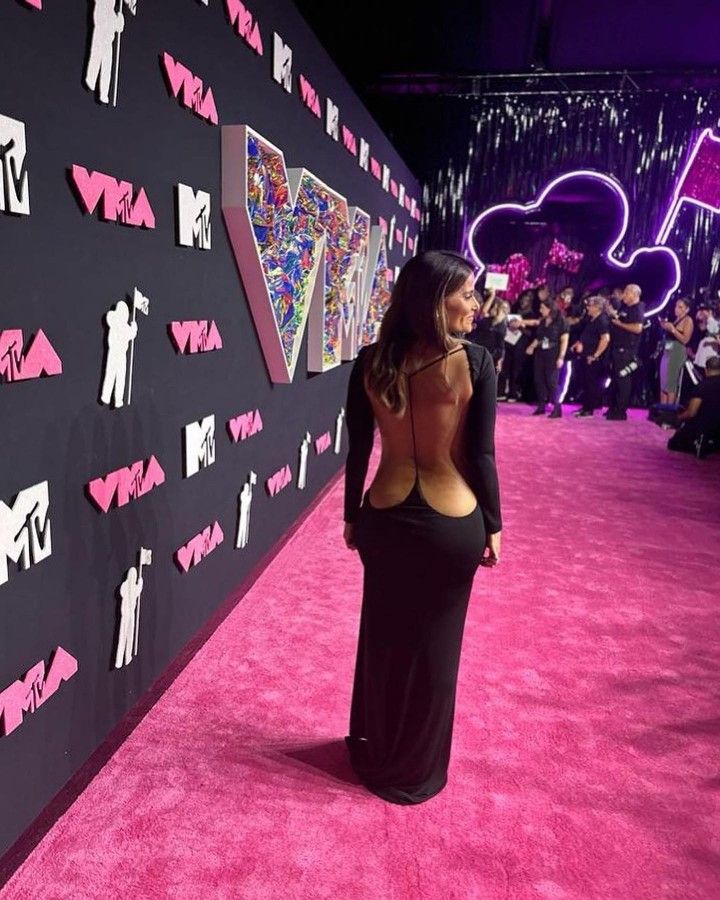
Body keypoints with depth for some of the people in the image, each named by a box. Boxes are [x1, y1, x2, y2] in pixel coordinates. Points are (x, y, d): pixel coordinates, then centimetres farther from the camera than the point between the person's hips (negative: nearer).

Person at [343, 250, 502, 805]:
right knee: (433, 645, 16)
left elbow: (358, 451, -1)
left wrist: (351, 515, 11)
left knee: (382, 638, 21)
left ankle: (373, 753, 42)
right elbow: (481, 456, -10)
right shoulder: (475, 363, -13)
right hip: (452, 523, -2)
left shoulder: (372, 362, -5)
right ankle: (414, 773, 35)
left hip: (385, 518, 3)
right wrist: (492, 525, 2)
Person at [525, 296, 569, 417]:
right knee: (539, 380, 5)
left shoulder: (560, 321, -6)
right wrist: (532, 346, 1)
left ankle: (557, 408, -3)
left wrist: (561, 357, -15)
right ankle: (541, 406, 14)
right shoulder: (542, 321, 12)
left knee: (551, 381, -10)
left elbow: (564, 340, -9)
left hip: (553, 356, -6)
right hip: (540, 354, 7)